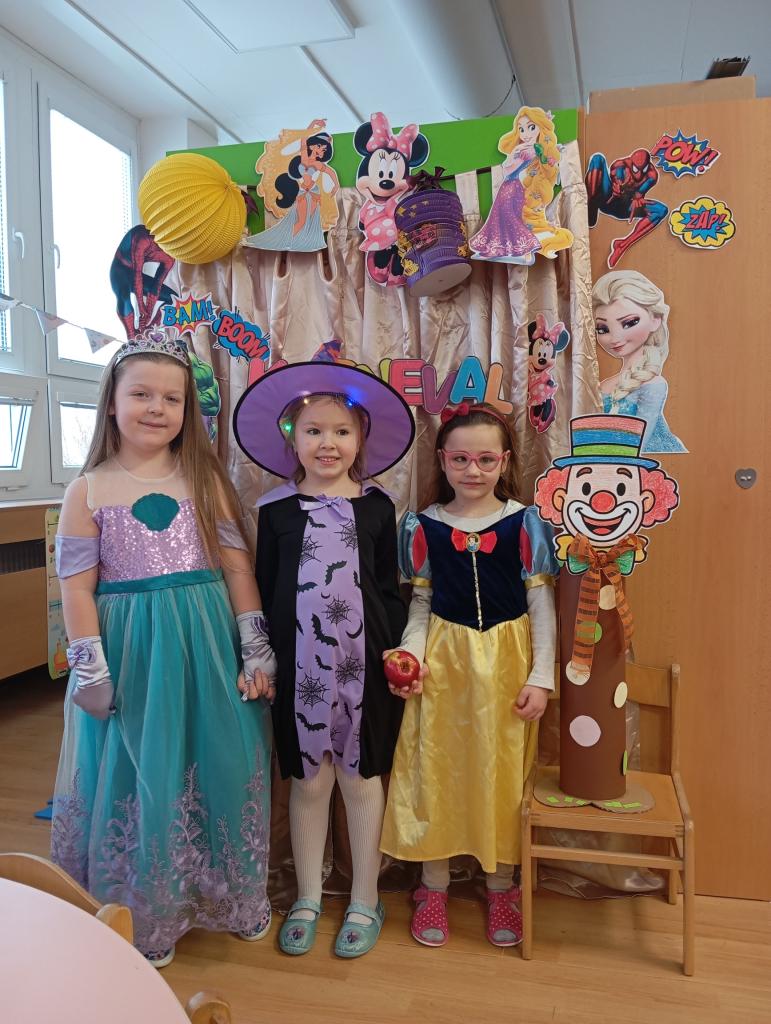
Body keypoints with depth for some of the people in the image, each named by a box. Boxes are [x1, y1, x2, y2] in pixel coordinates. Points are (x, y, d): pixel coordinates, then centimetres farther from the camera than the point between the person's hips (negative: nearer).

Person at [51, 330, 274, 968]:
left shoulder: (206, 480, 2)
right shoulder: (89, 490, -1)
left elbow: (238, 567, 0)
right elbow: (77, 586, -2)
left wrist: (256, 650, -3)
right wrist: (91, 669, -7)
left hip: (206, 650, 1)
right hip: (130, 653, -1)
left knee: (218, 767, 9)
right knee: (137, 776, 9)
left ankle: (230, 896, 33)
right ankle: (147, 913, 31)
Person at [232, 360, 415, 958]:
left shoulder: (376, 507, 2)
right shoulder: (276, 509, 2)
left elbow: (390, 590, 5)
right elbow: (262, 591, 4)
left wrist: (396, 651, -4)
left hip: (364, 661, 0)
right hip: (298, 662, 0)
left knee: (362, 776, 11)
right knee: (308, 780, 12)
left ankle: (365, 902, 29)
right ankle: (308, 898, 32)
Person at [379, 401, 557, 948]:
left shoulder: (525, 523, -5)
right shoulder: (424, 527, -1)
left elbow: (542, 606, -2)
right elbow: (420, 605, 5)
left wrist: (541, 676, -6)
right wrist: (409, 657, -10)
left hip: (507, 662, -1)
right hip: (443, 662, 1)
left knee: (502, 775, 9)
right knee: (435, 771, 9)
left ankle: (501, 886, 31)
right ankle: (435, 885, 30)